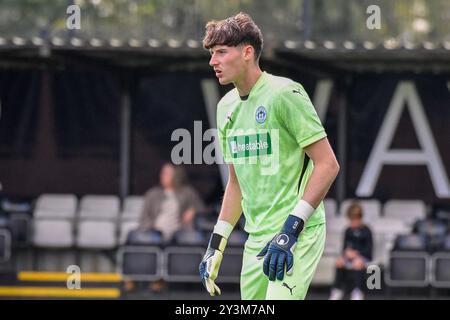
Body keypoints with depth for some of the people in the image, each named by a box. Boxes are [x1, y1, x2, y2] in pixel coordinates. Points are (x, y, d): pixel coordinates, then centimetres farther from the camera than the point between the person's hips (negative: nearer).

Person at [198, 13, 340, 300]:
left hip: (298, 235, -8)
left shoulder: (285, 93, -11)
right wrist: (217, 244, 17)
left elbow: (327, 164, -15)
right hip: (257, 239, 8)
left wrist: (291, 230, -21)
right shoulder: (227, 106, 13)